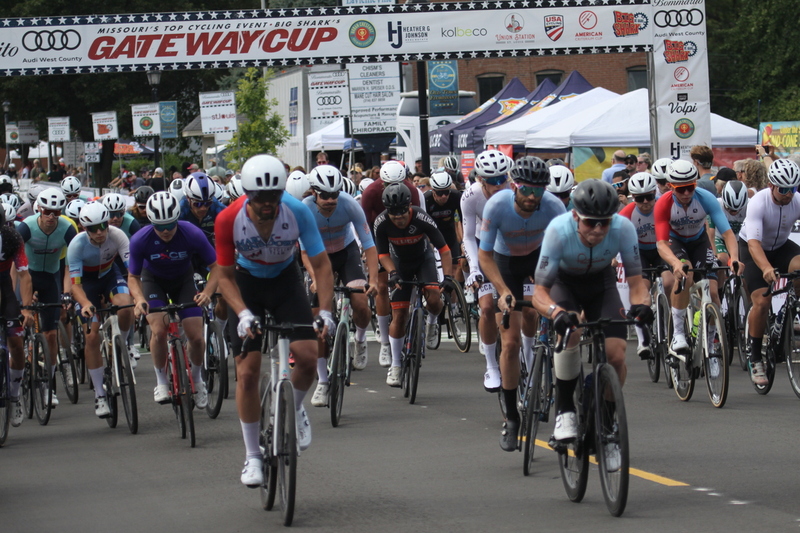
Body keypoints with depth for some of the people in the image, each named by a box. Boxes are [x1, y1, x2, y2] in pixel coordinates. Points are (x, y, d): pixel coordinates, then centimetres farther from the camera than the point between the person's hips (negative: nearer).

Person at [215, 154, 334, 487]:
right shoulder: (229, 220, -27)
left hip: (286, 280, 0)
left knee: (308, 356, -19)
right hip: (248, 284, 0)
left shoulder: (297, 212, -27)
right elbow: (225, 276, -16)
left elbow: (321, 264, -19)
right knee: (247, 373, -7)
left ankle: (295, 410, 14)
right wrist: (243, 314, -32)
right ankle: (252, 456, 5)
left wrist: (325, 311, -30)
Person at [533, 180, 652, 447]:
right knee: (569, 332, -34)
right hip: (564, 282, -2)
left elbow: (635, 279, -24)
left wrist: (641, 304, -47)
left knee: (616, 355, -15)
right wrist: (556, 312, -56)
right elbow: (540, 291, -34)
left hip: (601, 282, 2)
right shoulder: (559, 231, -35)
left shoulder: (623, 228, -31)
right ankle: (564, 410, -15)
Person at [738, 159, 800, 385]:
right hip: (753, 249, -3)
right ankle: (754, 356, -3)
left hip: (780, 246, 3)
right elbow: (754, 243, -40)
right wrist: (766, 268, -58)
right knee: (762, 301, -18)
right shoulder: (758, 203, -31)